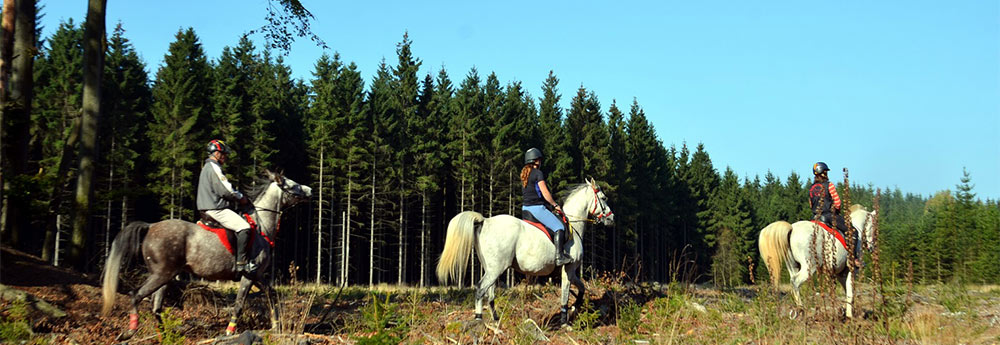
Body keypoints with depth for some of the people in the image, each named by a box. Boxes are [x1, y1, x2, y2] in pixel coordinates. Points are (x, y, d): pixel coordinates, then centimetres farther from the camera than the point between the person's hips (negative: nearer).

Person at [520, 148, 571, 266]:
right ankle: (559, 256, -19)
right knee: (559, 227, -9)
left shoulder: (524, 174, 15)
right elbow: (545, 193, -14)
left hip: (525, 208, 9)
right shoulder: (538, 173, -11)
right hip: (537, 208, -9)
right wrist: (555, 205, 0)